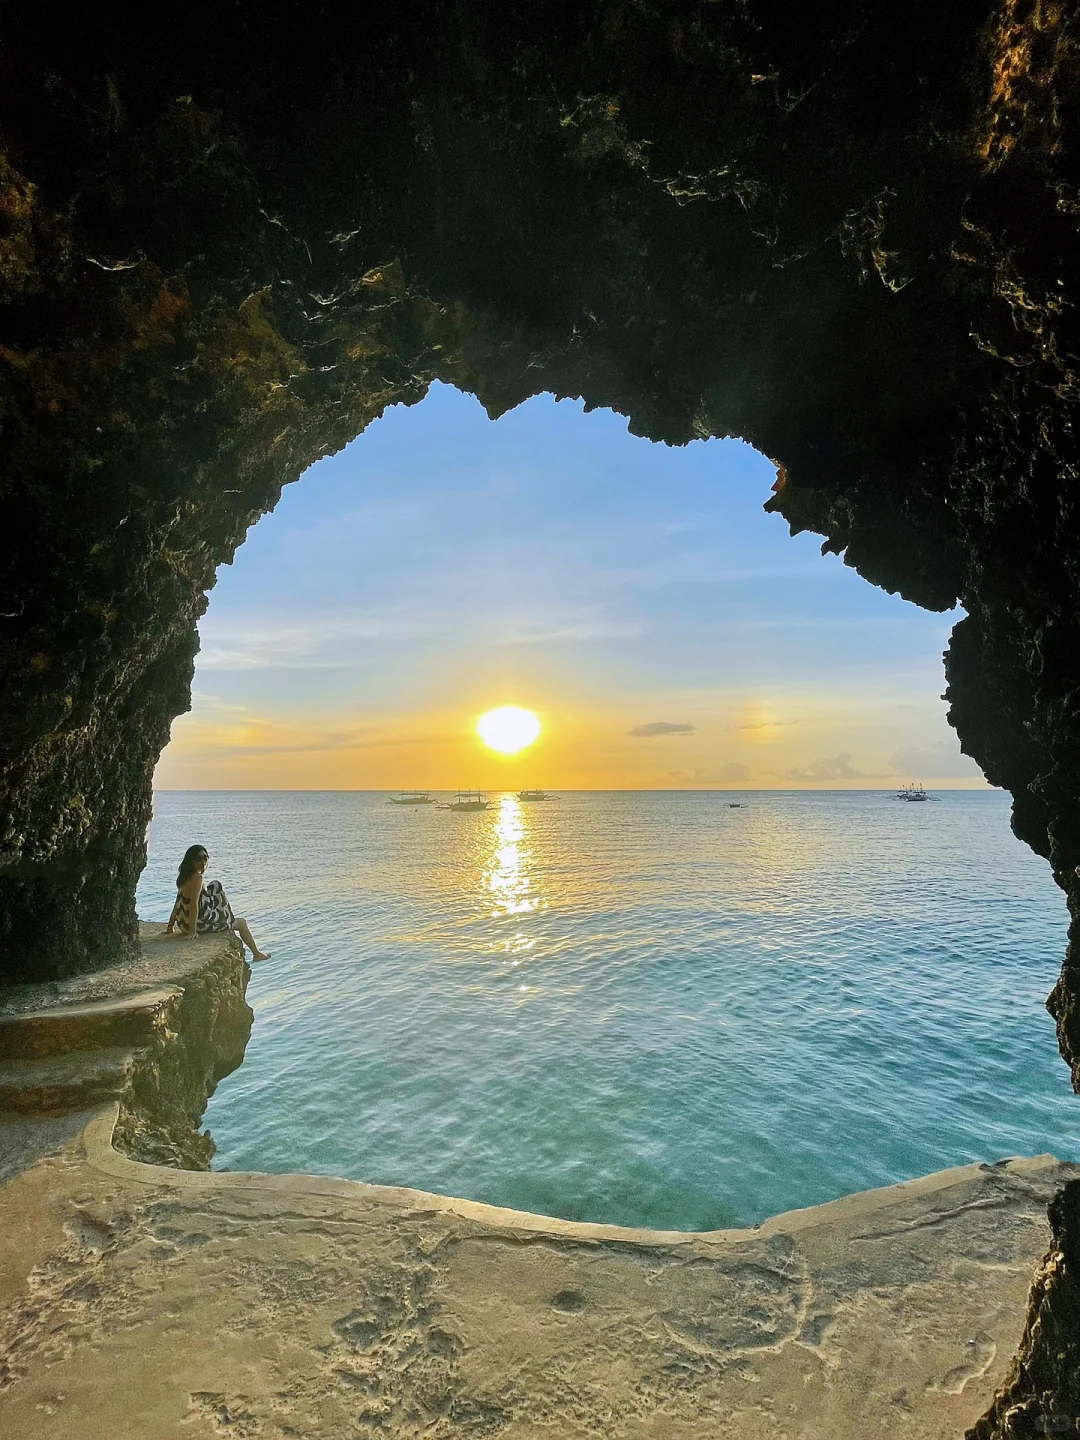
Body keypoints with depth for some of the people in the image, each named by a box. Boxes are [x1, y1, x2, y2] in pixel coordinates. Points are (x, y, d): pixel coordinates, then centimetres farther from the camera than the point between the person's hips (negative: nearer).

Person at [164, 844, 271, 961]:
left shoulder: (185, 877, 3)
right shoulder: (196, 878, -25)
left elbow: (178, 904, 8)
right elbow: (194, 905, -30)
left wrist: (170, 926, 12)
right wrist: (192, 930, -30)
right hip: (200, 925, -9)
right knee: (241, 922, 13)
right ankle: (257, 954, 33)